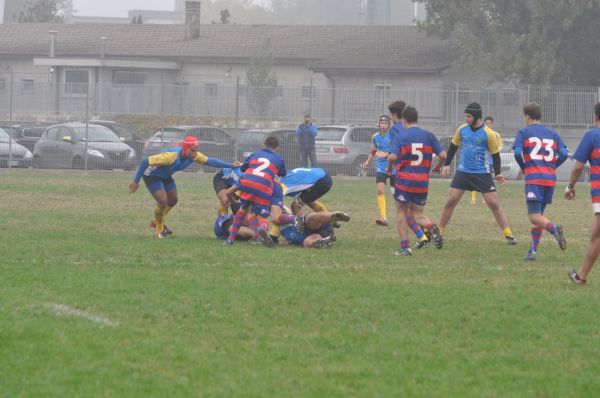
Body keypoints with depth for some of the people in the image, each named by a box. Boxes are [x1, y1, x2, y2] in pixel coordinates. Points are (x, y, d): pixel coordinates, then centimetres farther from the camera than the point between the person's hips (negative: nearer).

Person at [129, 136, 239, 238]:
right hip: (151, 175, -8)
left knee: (172, 200, 16)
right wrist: (136, 181, -30)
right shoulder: (171, 156, -40)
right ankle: (159, 230, 8)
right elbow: (145, 162, -35)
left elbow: (209, 161, -7)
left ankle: (157, 222, 41)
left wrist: (231, 165, -13)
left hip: (166, 176, 8)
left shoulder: (193, 155, -20)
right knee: (162, 202, -16)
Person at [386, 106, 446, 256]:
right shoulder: (428, 136, 5)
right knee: (417, 214, 14)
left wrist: (389, 168, 4)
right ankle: (430, 227, -20)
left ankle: (405, 247, 4)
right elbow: (443, 155, 1)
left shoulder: (400, 137, -4)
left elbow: (393, 156, -17)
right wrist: (437, 167, 21)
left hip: (404, 180, -3)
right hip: (423, 181, 3)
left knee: (401, 211, 11)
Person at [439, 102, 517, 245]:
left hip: (482, 174, -3)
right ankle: (439, 231, 8)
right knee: (451, 201, -2)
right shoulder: (462, 129, 0)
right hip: (462, 172, 3)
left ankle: (508, 234, 0)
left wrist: (498, 174, -12)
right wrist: (446, 164, 13)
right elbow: (453, 146, 15)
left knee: (494, 203, -5)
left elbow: (495, 154, -4)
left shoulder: (488, 134, -11)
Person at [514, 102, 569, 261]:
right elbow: (564, 153, 4)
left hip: (533, 177, -5)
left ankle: (553, 228, -39)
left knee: (534, 216, -9)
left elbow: (517, 153, -10)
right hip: (551, 177, 5)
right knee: (539, 214, 15)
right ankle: (533, 251, 10)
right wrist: (552, 166, 15)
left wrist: (523, 168, 7)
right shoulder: (552, 134, 15)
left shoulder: (524, 132, 3)